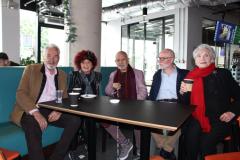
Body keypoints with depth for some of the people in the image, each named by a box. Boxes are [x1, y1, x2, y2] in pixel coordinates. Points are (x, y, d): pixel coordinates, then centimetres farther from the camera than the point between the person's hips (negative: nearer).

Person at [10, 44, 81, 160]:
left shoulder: (62, 75, 14)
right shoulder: (31, 69, 3)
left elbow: (64, 98, 14)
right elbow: (20, 94, -8)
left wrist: (59, 110, -11)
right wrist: (36, 113, -24)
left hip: (53, 111, 4)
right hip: (31, 111, -4)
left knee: (75, 120, -20)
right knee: (33, 125, -37)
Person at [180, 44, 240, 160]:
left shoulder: (223, 74, 6)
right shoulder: (191, 76, 10)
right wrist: (183, 92, -7)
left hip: (219, 120, -1)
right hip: (197, 118, 2)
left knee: (206, 141, -25)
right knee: (191, 135, -26)